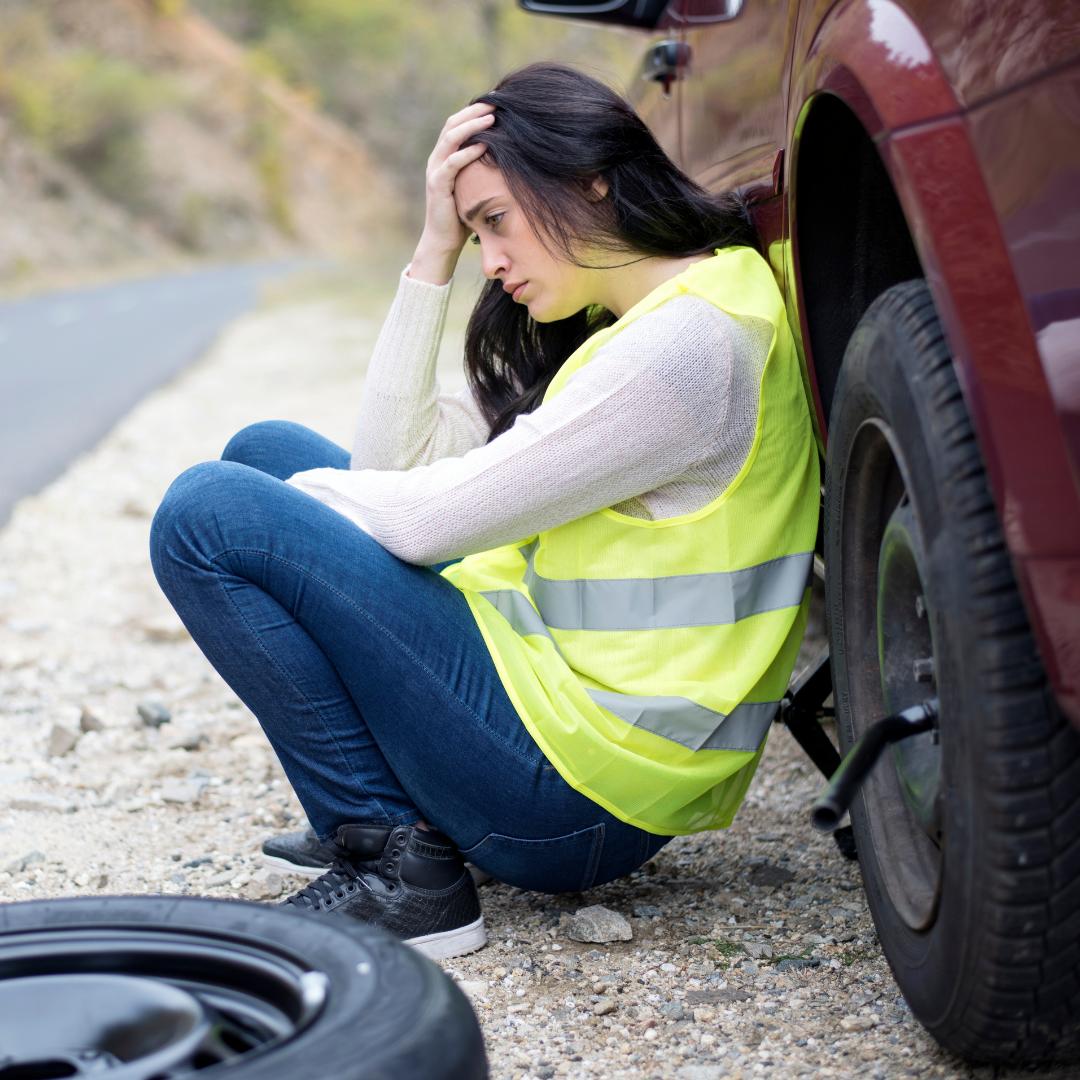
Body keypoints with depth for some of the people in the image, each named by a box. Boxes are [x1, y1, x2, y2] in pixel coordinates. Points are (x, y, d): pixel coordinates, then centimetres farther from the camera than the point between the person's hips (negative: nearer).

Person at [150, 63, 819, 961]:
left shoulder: (690, 343, -18)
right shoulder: (616, 329, 14)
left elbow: (433, 517, -18)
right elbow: (397, 456, 10)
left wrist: (288, 497, 1)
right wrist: (435, 253, 4)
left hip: (584, 798, -10)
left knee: (208, 518, -12)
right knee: (264, 449, 14)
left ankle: (398, 871, -8)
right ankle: (385, 812, 12)